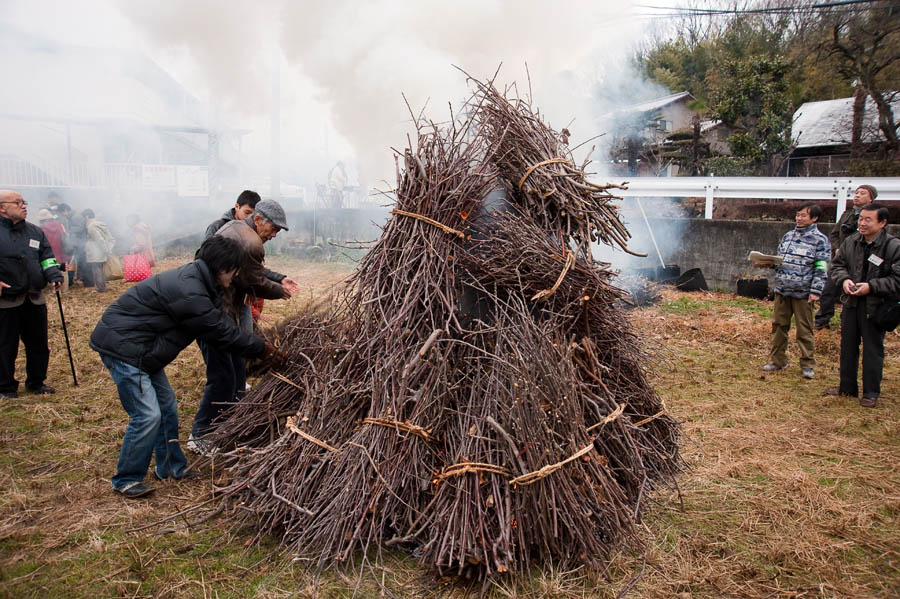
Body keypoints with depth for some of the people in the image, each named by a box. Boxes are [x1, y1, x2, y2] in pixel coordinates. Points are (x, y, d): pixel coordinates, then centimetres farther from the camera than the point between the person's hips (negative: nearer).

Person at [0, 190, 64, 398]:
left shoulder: (35, 231, 11)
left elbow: (47, 256, 16)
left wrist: (54, 275, -2)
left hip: (35, 299, 5)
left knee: (39, 344, 12)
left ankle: (36, 382, 27)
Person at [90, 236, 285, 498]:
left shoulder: (199, 283, 6)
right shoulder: (187, 292, -27)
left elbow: (221, 326, 10)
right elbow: (222, 333, -20)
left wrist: (258, 345, 7)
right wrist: (261, 347, -8)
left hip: (142, 348, 11)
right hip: (122, 346, -11)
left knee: (167, 405, 14)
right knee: (147, 414, -9)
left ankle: (171, 467, 28)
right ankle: (126, 479, 9)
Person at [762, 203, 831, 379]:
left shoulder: (820, 239, -4)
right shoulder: (788, 236, 13)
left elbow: (821, 269, -8)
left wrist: (815, 291, -14)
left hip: (802, 292, -5)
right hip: (782, 289, 5)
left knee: (804, 330, 3)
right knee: (778, 326, 10)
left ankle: (807, 365, 13)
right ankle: (777, 360, 20)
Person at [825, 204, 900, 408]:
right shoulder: (850, 242, 2)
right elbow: (837, 265, 11)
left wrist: (871, 286, -22)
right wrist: (844, 279, -9)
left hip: (875, 307, -5)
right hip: (851, 303, 5)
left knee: (873, 350, 5)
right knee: (848, 346, 15)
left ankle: (871, 393, 17)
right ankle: (847, 386, 29)